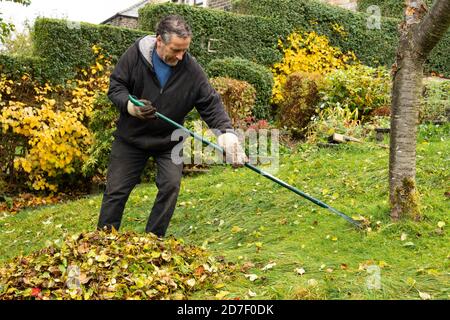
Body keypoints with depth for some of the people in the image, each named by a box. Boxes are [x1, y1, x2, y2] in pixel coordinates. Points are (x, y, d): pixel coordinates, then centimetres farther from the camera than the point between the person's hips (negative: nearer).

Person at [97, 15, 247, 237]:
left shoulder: (191, 69, -15)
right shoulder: (135, 55, -16)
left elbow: (211, 104, -12)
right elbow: (115, 87, -8)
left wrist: (226, 132, -26)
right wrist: (131, 106, -28)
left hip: (169, 141, 1)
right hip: (131, 138, 0)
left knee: (171, 186, -9)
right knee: (116, 189, 3)